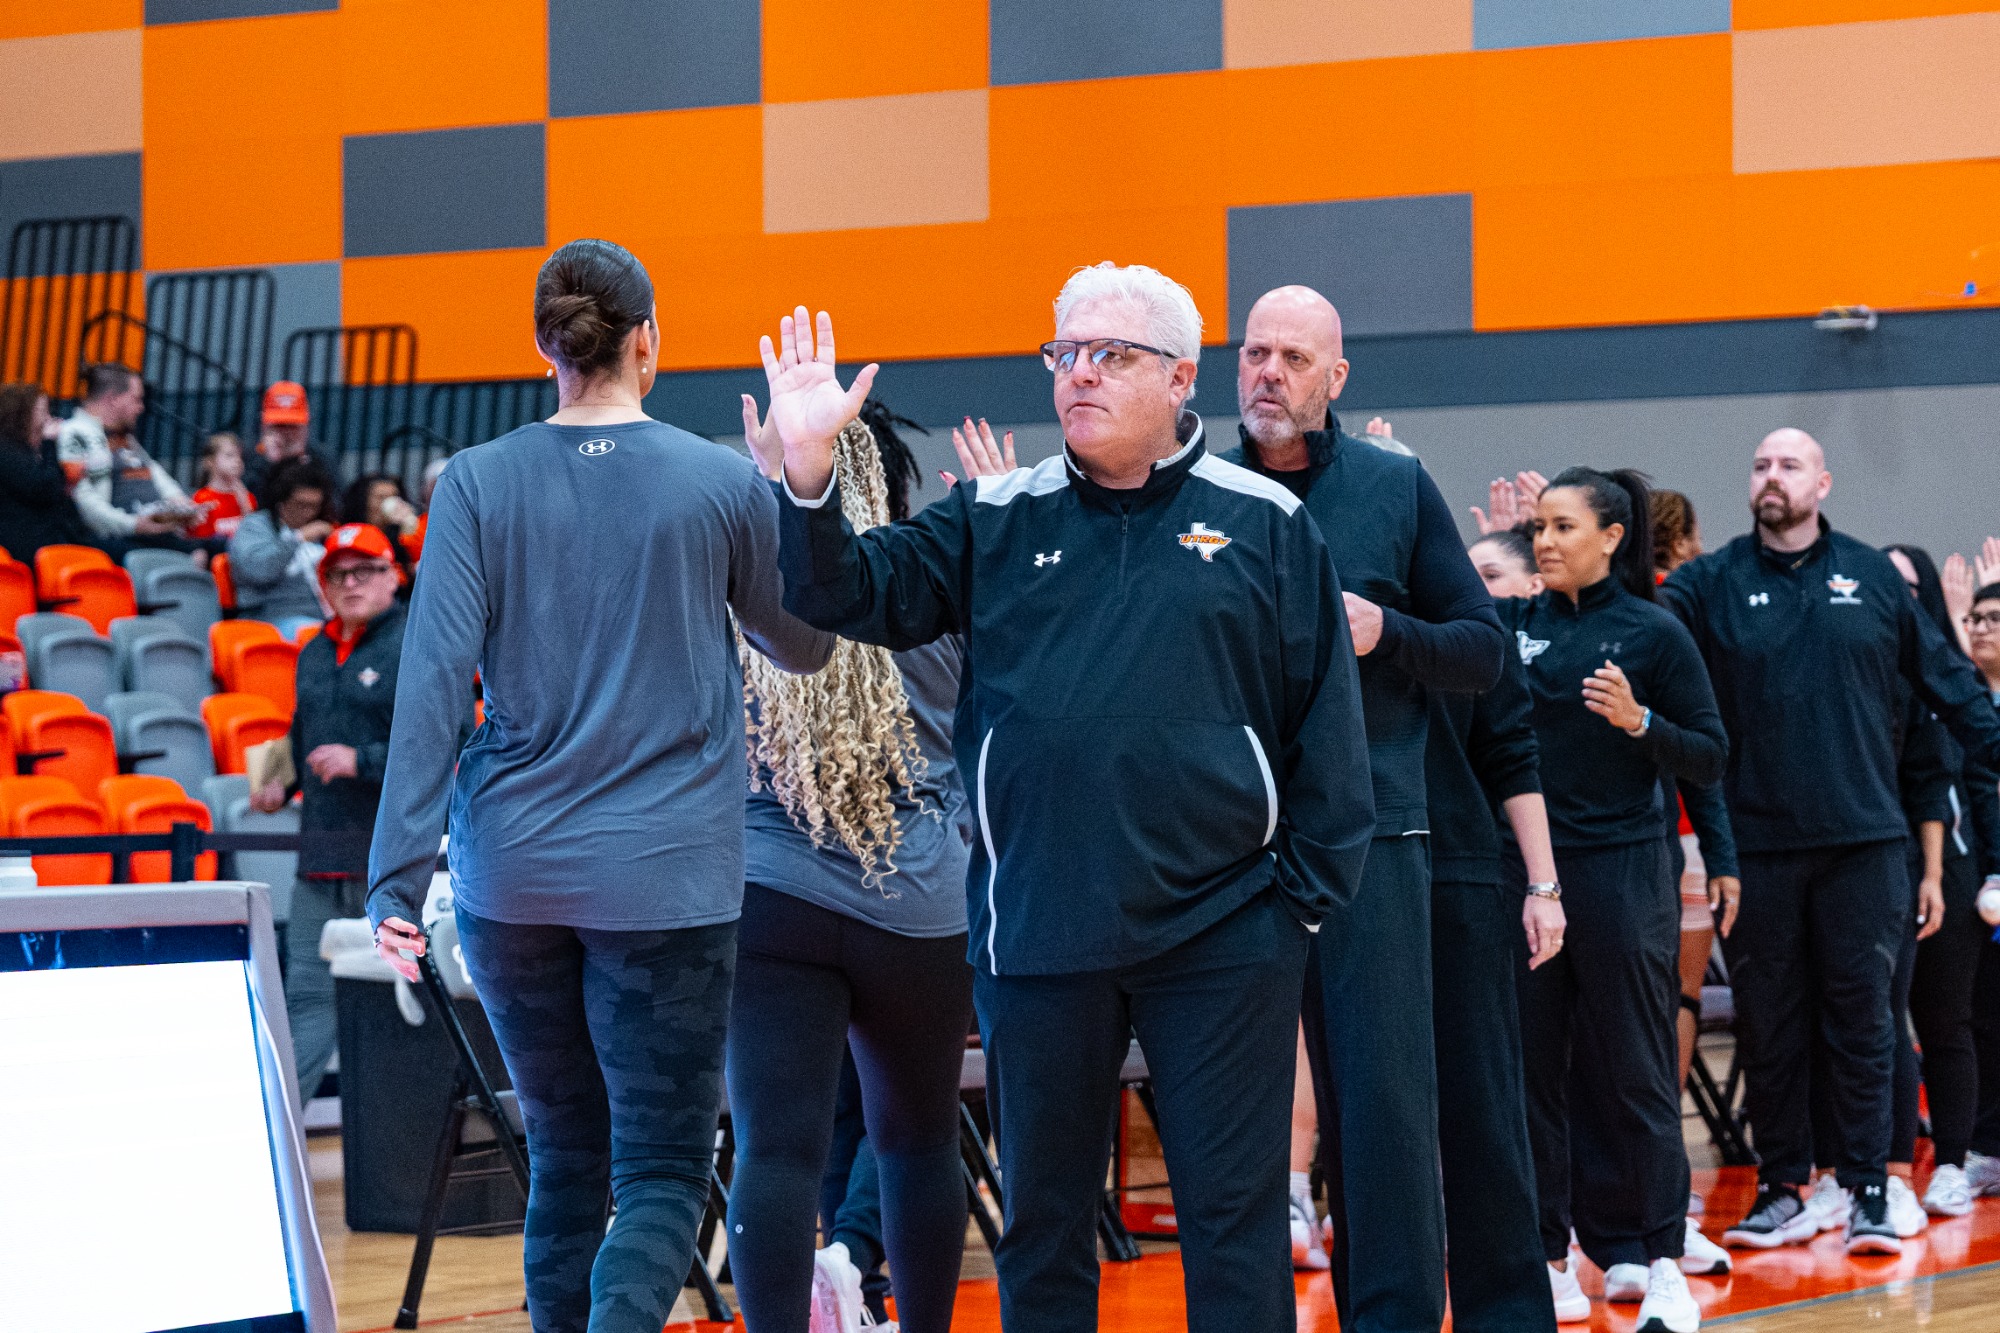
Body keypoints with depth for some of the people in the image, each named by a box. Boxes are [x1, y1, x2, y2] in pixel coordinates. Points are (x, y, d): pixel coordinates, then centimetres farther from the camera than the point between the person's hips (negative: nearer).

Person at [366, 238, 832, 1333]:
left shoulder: (479, 484, -1)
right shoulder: (724, 484, -2)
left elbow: (434, 679, -8)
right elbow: (803, 648, 13)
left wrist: (398, 872, -8)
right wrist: (792, 491, 28)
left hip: (512, 873, 2)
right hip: (665, 874, -2)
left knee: (564, 1158, 17)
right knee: (663, 1169, -1)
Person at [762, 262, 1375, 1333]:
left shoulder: (1266, 526, 3)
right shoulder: (995, 522, 9)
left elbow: (1326, 723, 4)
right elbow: (858, 596, 0)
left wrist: (1310, 887, -1)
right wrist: (808, 473, -16)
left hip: (1222, 931, -2)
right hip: (1036, 934, 2)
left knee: (1233, 1214, 2)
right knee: (1042, 1219, 11)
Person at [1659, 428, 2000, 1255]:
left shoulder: (1872, 576, 7)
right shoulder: (1713, 583, 5)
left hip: (1862, 838, 0)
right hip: (1756, 842, 0)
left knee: (1862, 1015, 1)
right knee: (1768, 1024, 6)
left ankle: (1867, 1193, 5)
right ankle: (1781, 1192, 15)